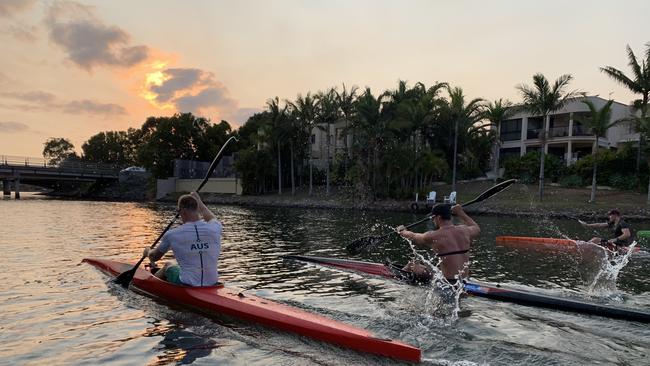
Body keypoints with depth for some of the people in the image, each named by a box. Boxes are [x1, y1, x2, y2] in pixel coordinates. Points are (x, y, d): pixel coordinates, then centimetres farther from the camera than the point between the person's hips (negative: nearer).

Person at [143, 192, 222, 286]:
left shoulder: (172, 235, -13)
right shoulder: (214, 229, -8)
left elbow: (153, 257, 7)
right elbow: (212, 219, 20)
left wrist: (147, 252, 30)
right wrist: (199, 201, 31)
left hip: (187, 286, -2)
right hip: (212, 285, 3)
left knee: (168, 265, 26)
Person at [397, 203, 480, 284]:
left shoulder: (433, 237, -14)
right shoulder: (464, 231, 0)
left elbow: (412, 237, 7)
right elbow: (476, 228, 26)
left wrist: (402, 231, 28)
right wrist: (461, 213, 30)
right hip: (464, 282, 7)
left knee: (413, 265, 7)